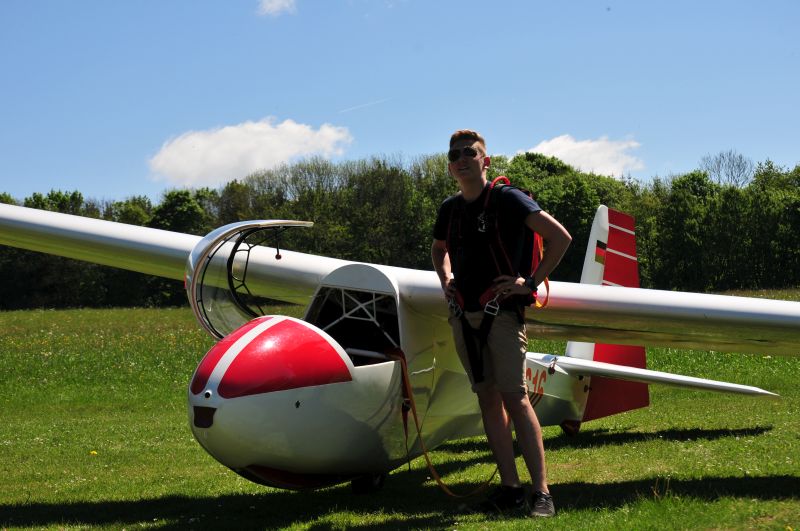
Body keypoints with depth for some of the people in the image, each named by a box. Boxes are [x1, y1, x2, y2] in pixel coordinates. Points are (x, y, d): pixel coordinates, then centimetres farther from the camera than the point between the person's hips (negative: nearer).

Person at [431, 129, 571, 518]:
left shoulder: (507, 199, -6)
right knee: (487, 400, 6)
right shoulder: (450, 209, 13)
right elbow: (438, 248, 34)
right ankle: (509, 487, 11)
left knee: (515, 399, -12)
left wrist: (532, 282, -12)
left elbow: (559, 237, -12)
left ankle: (541, 492, -12)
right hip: (463, 314, 7)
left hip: (500, 311, -6)